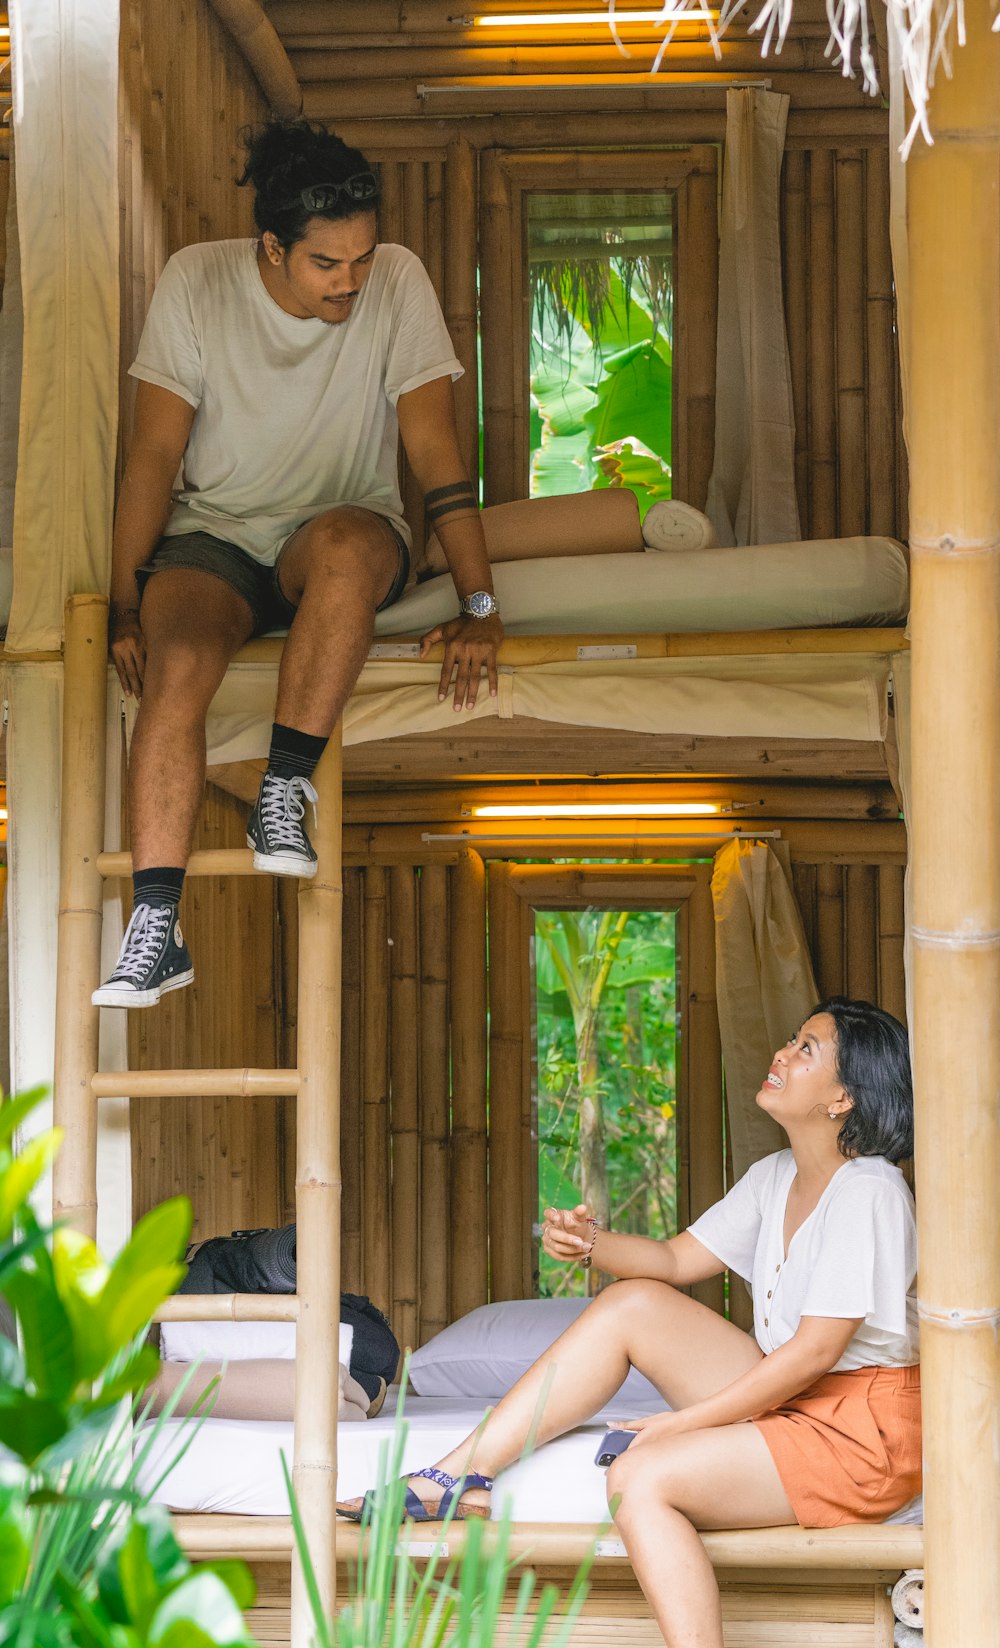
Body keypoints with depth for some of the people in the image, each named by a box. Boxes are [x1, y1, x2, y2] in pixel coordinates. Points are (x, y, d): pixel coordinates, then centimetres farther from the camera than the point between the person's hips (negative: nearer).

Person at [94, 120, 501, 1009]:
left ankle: (284, 794, -28)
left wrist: (479, 607, -14)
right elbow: (156, 452, -4)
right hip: (213, 535, 1)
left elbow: (435, 447, -11)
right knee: (178, 662, -32)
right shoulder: (196, 282, -8)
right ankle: (156, 928, -31)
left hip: (345, 531, 0)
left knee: (348, 542, -39)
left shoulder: (398, 283, -10)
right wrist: (125, 605, -8)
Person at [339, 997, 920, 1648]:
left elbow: (815, 1351, -22)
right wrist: (589, 1241, -9)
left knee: (641, 1478, -24)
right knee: (633, 1303, -1)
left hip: (863, 1432, -9)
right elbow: (677, 1260, 13)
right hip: (792, 1396, 9)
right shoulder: (775, 1178, 9)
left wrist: (683, 1422, -17)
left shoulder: (868, 1192, -19)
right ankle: (456, 1477, -4)